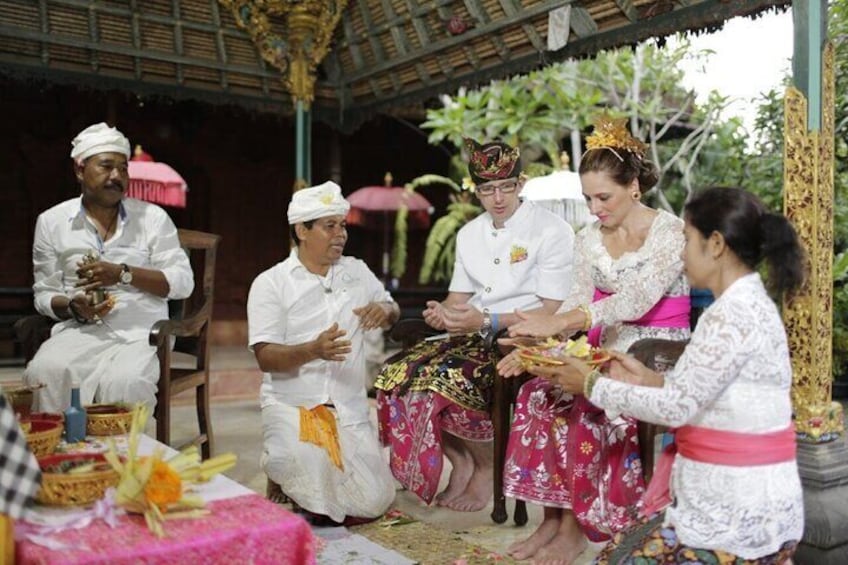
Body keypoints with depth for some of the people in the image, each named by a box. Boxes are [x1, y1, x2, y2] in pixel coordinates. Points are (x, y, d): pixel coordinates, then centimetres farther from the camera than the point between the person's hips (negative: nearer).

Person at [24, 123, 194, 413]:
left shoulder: (152, 217, 7)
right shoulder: (51, 222, 12)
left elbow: (183, 282, 0)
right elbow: (44, 293, 13)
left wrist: (123, 274, -12)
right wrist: (73, 307, -10)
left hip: (140, 333, -1)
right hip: (79, 331, 2)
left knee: (125, 381, -32)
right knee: (45, 373, -29)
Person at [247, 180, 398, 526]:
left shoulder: (357, 271, 10)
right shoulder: (270, 283, -4)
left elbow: (392, 310, 22)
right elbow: (266, 357, -12)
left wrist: (385, 310, -4)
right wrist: (314, 350, -31)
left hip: (349, 407, 4)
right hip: (291, 404, -3)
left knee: (373, 503, -9)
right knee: (309, 482, -30)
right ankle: (281, 478, 6)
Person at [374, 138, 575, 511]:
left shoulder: (552, 230, -6)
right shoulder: (469, 233, 14)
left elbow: (551, 312, -12)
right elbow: (459, 297, 15)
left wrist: (486, 321, -22)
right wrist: (442, 312, -9)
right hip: (474, 338, 7)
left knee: (443, 380, -29)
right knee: (395, 378, -16)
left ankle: (486, 466, -1)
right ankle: (461, 459, 3)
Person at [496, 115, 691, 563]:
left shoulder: (670, 232, -12)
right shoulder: (589, 239, 7)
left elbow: (638, 300, -27)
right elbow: (578, 305, 0)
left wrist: (557, 322, -37)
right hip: (607, 352, 6)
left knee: (581, 407, -28)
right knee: (538, 395, -19)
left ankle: (576, 525, -11)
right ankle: (553, 517, -10)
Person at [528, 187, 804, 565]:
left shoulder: (734, 313, -20)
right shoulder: (747, 304, 10)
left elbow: (678, 407, -20)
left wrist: (593, 385, -11)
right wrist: (646, 378, 6)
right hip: (741, 498, 9)